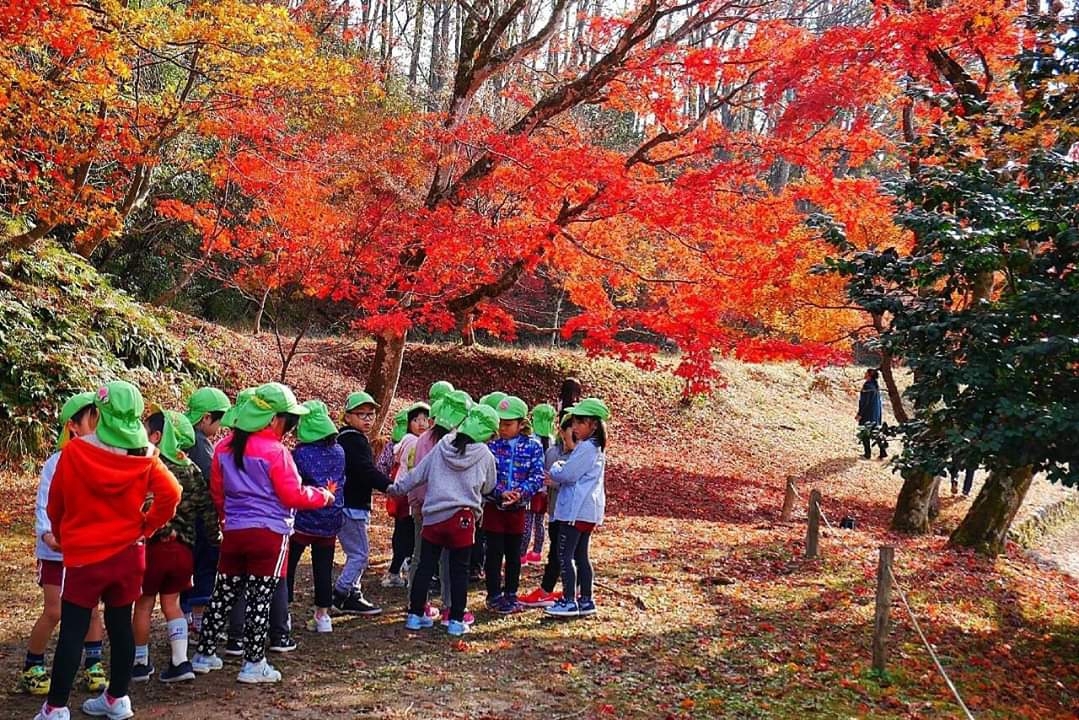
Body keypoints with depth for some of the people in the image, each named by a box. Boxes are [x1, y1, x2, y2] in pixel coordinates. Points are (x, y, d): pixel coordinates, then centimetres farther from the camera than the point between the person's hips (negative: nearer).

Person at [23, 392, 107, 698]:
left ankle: (93, 665, 21)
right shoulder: (58, 463, -14)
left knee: (91, 608, 7)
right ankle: (31, 669, 18)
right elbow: (44, 506, -15)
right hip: (57, 551, -3)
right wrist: (47, 534, -31)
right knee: (54, 612, 0)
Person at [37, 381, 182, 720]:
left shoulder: (75, 451, -10)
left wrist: (63, 536, 18)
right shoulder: (145, 456, -5)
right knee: (121, 625, 13)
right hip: (128, 553, 3)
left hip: (84, 555, -2)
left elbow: (56, 503, 0)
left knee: (72, 631, 4)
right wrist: (146, 527, 1)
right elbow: (171, 494, -13)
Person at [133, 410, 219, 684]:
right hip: (184, 548, 5)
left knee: (144, 604, 11)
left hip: (154, 545, -5)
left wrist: (164, 529, -15)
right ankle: (180, 661, 8)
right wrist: (214, 535, 14)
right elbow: (207, 505, 5)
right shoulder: (191, 468, 6)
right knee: (171, 602, 16)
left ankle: (140, 662, 23)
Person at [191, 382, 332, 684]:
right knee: (260, 599, 1)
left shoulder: (224, 447, 5)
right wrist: (323, 496, 5)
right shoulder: (275, 451, -15)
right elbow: (294, 495, -11)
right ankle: (254, 664, 8)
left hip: (233, 532, 6)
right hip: (269, 533, -6)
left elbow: (217, 492, 14)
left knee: (223, 594, 16)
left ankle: (204, 654, 25)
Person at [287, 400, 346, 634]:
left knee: (288, 565, 7)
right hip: (331, 521, 5)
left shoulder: (301, 453, -13)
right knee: (324, 568, 11)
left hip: (304, 520, -5)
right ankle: (322, 615, 15)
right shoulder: (339, 451, 2)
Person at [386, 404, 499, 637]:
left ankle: (415, 614, 18)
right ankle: (456, 621, 7)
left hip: (433, 516, 2)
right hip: (463, 517, -2)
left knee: (425, 566, 12)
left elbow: (417, 474, 7)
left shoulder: (442, 447, 2)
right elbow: (488, 487, 12)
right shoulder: (485, 456, -3)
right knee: (459, 570, 7)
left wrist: (396, 488, 21)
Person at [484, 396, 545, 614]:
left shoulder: (532, 446, -1)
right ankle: (494, 596, 12)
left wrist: (521, 492, -24)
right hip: (494, 506, -2)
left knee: (514, 553, 12)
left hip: (518, 508, 2)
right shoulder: (491, 444, -5)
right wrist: (500, 493, -23)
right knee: (495, 552, 2)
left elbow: (538, 475, -8)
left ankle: (511, 594, 25)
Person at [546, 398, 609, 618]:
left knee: (565, 555, -4)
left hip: (576, 509, -10)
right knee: (581, 555, 14)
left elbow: (567, 475, -19)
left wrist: (555, 469, 1)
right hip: (589, 509, 10)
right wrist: (557, 479, 3)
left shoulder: (585, 447, -16)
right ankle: (586, 600, 18)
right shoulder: (596, 448, 15)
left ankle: (569, 601, -3)